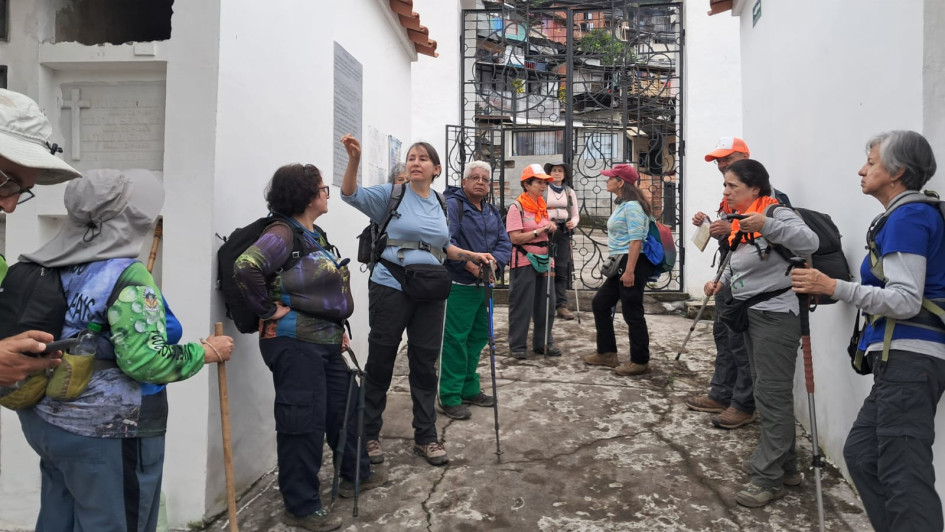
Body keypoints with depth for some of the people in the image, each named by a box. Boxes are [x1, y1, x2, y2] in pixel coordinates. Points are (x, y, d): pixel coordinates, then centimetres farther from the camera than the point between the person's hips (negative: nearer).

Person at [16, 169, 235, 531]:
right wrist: (207, 351, -15)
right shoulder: (127, 276, -21)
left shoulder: (53, 265, 4)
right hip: (107, 432, -8)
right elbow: (145, 361, -27)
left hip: (44, 418, 8)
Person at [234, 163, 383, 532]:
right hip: (294, 343, -10)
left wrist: (337, 327, 17)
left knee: (342, 407, 20)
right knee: (304, 421, -1)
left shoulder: (314, 234, 14)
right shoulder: (283, 233, -15)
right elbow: (245, 267, -31)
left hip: (324, 340, 10)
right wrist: (269, 311, -21)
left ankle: (356, 475, 40)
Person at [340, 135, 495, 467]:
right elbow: (351, 195, -17)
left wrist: (473, 255, 10)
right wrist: (354, 160, -31)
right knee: (380, 362, 5)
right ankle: (369, 435, 22)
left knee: (425, 365, 9)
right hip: (391, 287, -4)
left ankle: (425, 438, 23)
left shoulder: (440, 203, 11)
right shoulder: (391, 194, -2)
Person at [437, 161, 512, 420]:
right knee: (455, 339, -6)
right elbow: (446, 241, -20)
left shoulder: (492, 212, 16)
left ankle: (469, 389, 29)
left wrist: (493, 264, -11)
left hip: (483, 284, 8)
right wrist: (470, 265, -25)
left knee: (478, 336, 15)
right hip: (459, 285, -8)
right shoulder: (452, 205, -9)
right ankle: (450, 397, 4)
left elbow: (504, 243, 8)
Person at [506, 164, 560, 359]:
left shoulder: (543, 206, 13)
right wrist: (541, 231, -18)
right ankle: (517, 346, 9)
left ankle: (543, 343, 21)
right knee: (521, 306, -1)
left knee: (545, 304, 9)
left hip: (544, 261, 7)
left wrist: (551, 228, 6)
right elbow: (515, 238, -18)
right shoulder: (517, 207, -9)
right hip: (524, 262, -7)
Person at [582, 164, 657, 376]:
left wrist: (629, 271, -25)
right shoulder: (621, 205, 15)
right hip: (620, 263, 11)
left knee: (632, 312, -3)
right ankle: (607, 353, 23)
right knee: (600, 303, 14)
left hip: (633, 263, -11)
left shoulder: (632, 206, -15)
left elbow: (636, 240, -22)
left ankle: (639, 361, 11)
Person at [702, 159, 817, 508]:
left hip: (775, 315, -10)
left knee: (772, 395, -4)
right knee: (768, 394, 16)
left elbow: (809, 243, -30)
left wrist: (767, 225, -40)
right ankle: (785, 466, 29)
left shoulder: (777, 213, -14)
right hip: (751, 313, 10)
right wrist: (721, 282, 6)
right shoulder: (741, 222, 13)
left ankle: (768, 478, 5)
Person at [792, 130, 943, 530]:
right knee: (861, 453, 14)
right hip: (907, 358, 10)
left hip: (909, 358, -10)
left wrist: (833, 287, -25)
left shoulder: (907, 218, -12)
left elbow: (905, 301, -19)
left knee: (905, 477, -6)